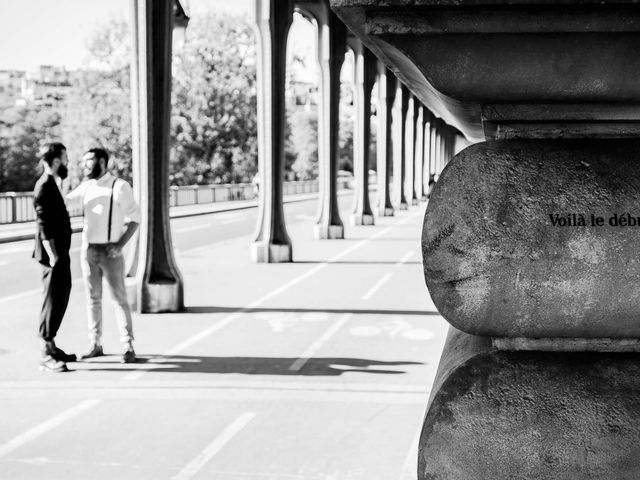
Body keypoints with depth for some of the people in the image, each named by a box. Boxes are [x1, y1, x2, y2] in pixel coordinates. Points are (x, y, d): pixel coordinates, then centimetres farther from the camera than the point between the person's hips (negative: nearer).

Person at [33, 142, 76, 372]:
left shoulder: (52, 184, 14)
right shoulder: (44, 187, -17)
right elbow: (44, 227, -22)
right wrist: (53, 257, -24)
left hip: (60, 253, 10)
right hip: (53, 255, -10)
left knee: (60, 300, 16)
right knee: (53, 301, -7)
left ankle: (51, 347, 26)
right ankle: (46, 355, -2)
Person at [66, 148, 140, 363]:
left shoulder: (120, 186, -8)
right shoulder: (85, 187, 7)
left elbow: (135, 218, -7)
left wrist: (120, 245, -15)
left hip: (110, 252, -5)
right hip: (88, 250, 5)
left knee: (119, 298, -3)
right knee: (93, 298, 9)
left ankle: (128, 347, 1)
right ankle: (95, 344, 16)